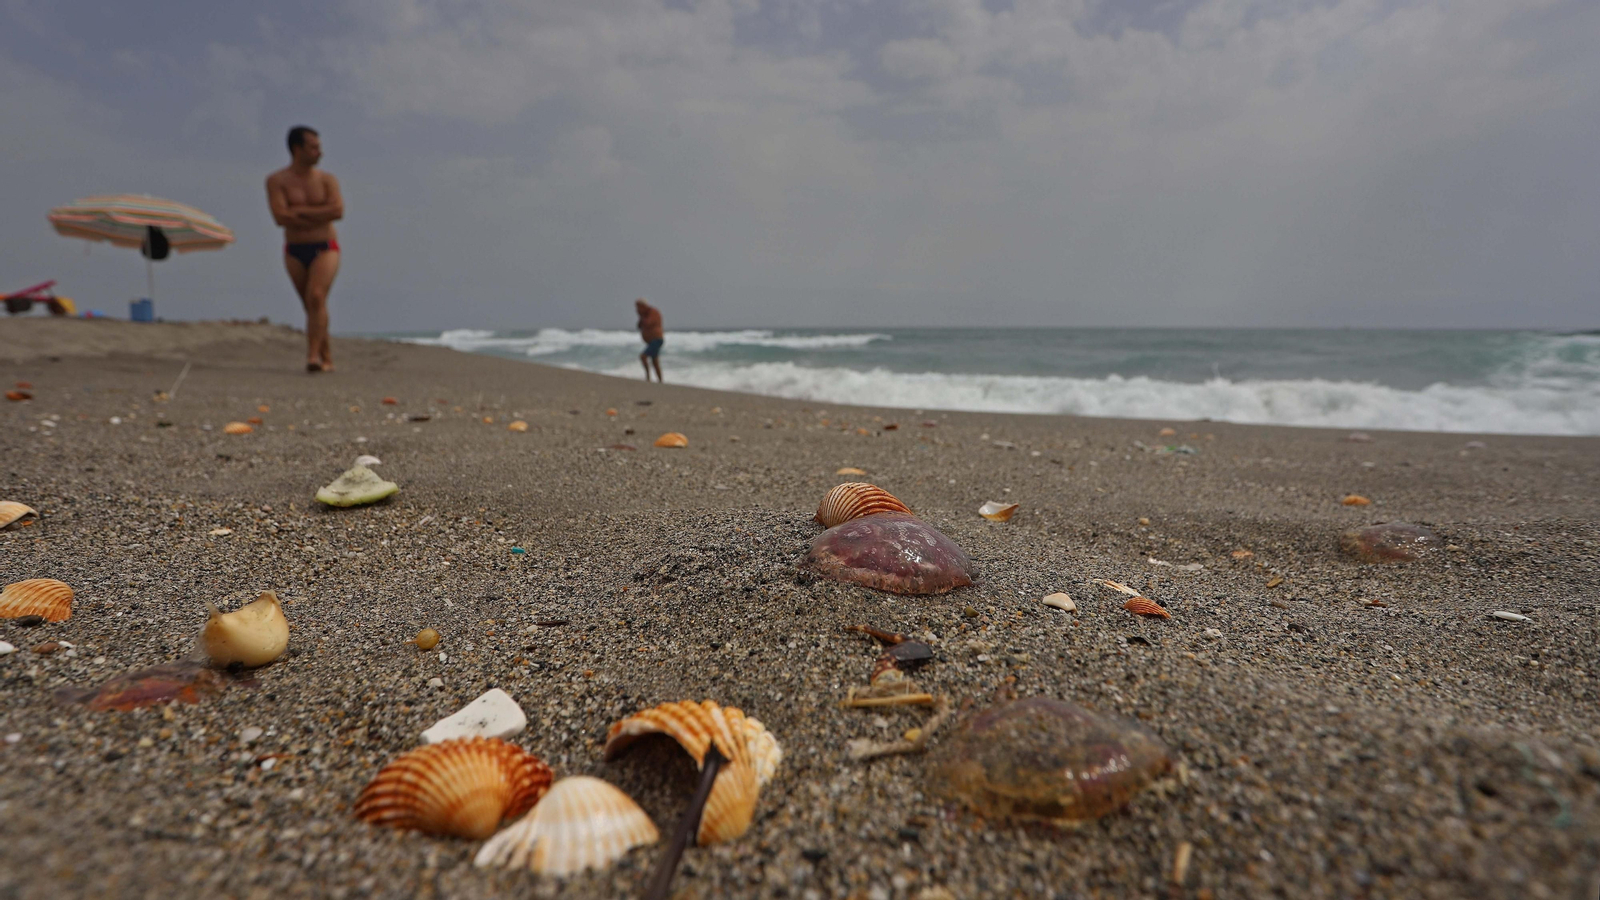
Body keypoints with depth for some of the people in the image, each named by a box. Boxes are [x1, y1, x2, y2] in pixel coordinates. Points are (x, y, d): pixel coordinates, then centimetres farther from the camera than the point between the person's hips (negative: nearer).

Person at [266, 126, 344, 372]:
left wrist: (301, 211, -10)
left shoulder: (327, 180, 5)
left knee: (316, 297, -21)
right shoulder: (276, 181, 2)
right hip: (295, 252, 2)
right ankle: (327, 358, 14)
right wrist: (319, 216, -7)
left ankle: (313, 356, -25)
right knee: (311, 305, 5)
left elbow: (337, 211, -11)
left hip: (325, 249, -1)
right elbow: (281, 217, -11)